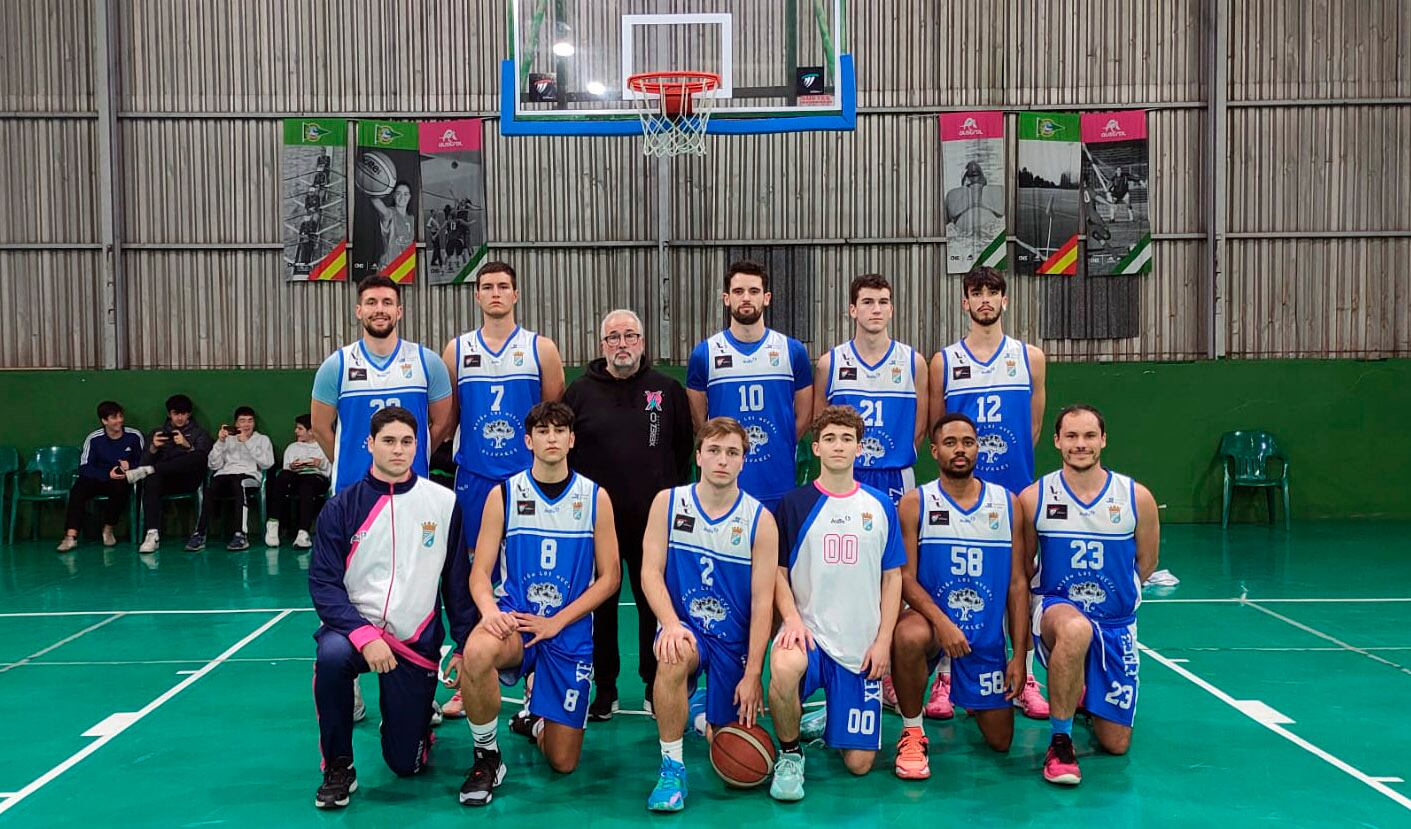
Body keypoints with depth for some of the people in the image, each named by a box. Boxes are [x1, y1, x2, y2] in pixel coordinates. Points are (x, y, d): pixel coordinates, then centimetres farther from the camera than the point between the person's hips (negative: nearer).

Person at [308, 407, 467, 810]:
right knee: (331, 655, -36)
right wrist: (363, 635, -23)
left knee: (406, 764, 1)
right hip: (355, 626, 0)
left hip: (417, 641, 0)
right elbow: (324, 584, -9)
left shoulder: (444, 503, -3)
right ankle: (338, 767, -13)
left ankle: (417, 717, 38)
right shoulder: (341, 507, -4)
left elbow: (457, 579, 3)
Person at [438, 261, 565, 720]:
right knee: (468, 576, 4)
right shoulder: (457, 350, 8)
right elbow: (445, 418, 13)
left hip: (527, 478, -1)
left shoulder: (540, 349, 3)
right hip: (473, 478, 2)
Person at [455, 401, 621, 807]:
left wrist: (555, 622, -11)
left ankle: (536, 719, 36)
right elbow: (480, 572, 0)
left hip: (570, 632, 1)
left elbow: (609, 577, 1)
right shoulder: (503, 494, 2)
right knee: (476, 652, -39)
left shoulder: (595, 497, 2)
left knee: (563, 762, -2)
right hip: (514, 620, -1)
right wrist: (490, 610, -24)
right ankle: (487, 756, -12)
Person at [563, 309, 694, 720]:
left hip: (654, 521, 0)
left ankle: (657, 686, 22)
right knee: (599, 606, 8)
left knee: (655, 605, 7)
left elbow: (684, 450, 11)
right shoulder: (580, 392, 5)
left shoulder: (668, 391, 6)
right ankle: (603, 688, 21)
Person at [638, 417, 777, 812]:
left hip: (734, 639, 1)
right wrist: (671, 624, -25)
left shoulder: (760, 520, -6)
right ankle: (671, 767, -18)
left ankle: (708, 718, 41)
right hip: (685, 628, -1)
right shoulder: (668, 502, -3)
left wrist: (753, 674, -12)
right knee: (675, 655, -37)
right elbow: (651, 572, -7)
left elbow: (763, 602, -8)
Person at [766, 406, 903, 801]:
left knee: (859, 762, -2)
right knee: (784, 669, -39)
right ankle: (789, 754, -9)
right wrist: (791, 618, -14)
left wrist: (883, 640, -1)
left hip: (861, 645, 2)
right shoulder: (794, 504, 2)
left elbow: (892, 577, 9)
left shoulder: (880, 506, 7)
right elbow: (778, 572, 4)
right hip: (808, 631, -2)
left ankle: (823, 721, 33)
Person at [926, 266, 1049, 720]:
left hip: (1015, 491, 1)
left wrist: (1009, 462, 12)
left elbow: (1033, 427, 13)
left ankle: (1024, 678, 16)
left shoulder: (1030, 357, 7)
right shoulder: (944, 361, 4)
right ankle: (945, 679, 12)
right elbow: (935, 427, 10)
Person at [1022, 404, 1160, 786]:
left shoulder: (1137, 497, -5)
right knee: (1075, 629, -42)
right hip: (1056, 609, -2)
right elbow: (1023, 568, 4)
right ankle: (1060, 741, -22)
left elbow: (1146, 562, 10)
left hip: (1115, 622, 3)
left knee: (1116, 744, 6)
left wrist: (1112, 595, 13)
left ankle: (1085, 693, 43)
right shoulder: (1033, 497, -7)